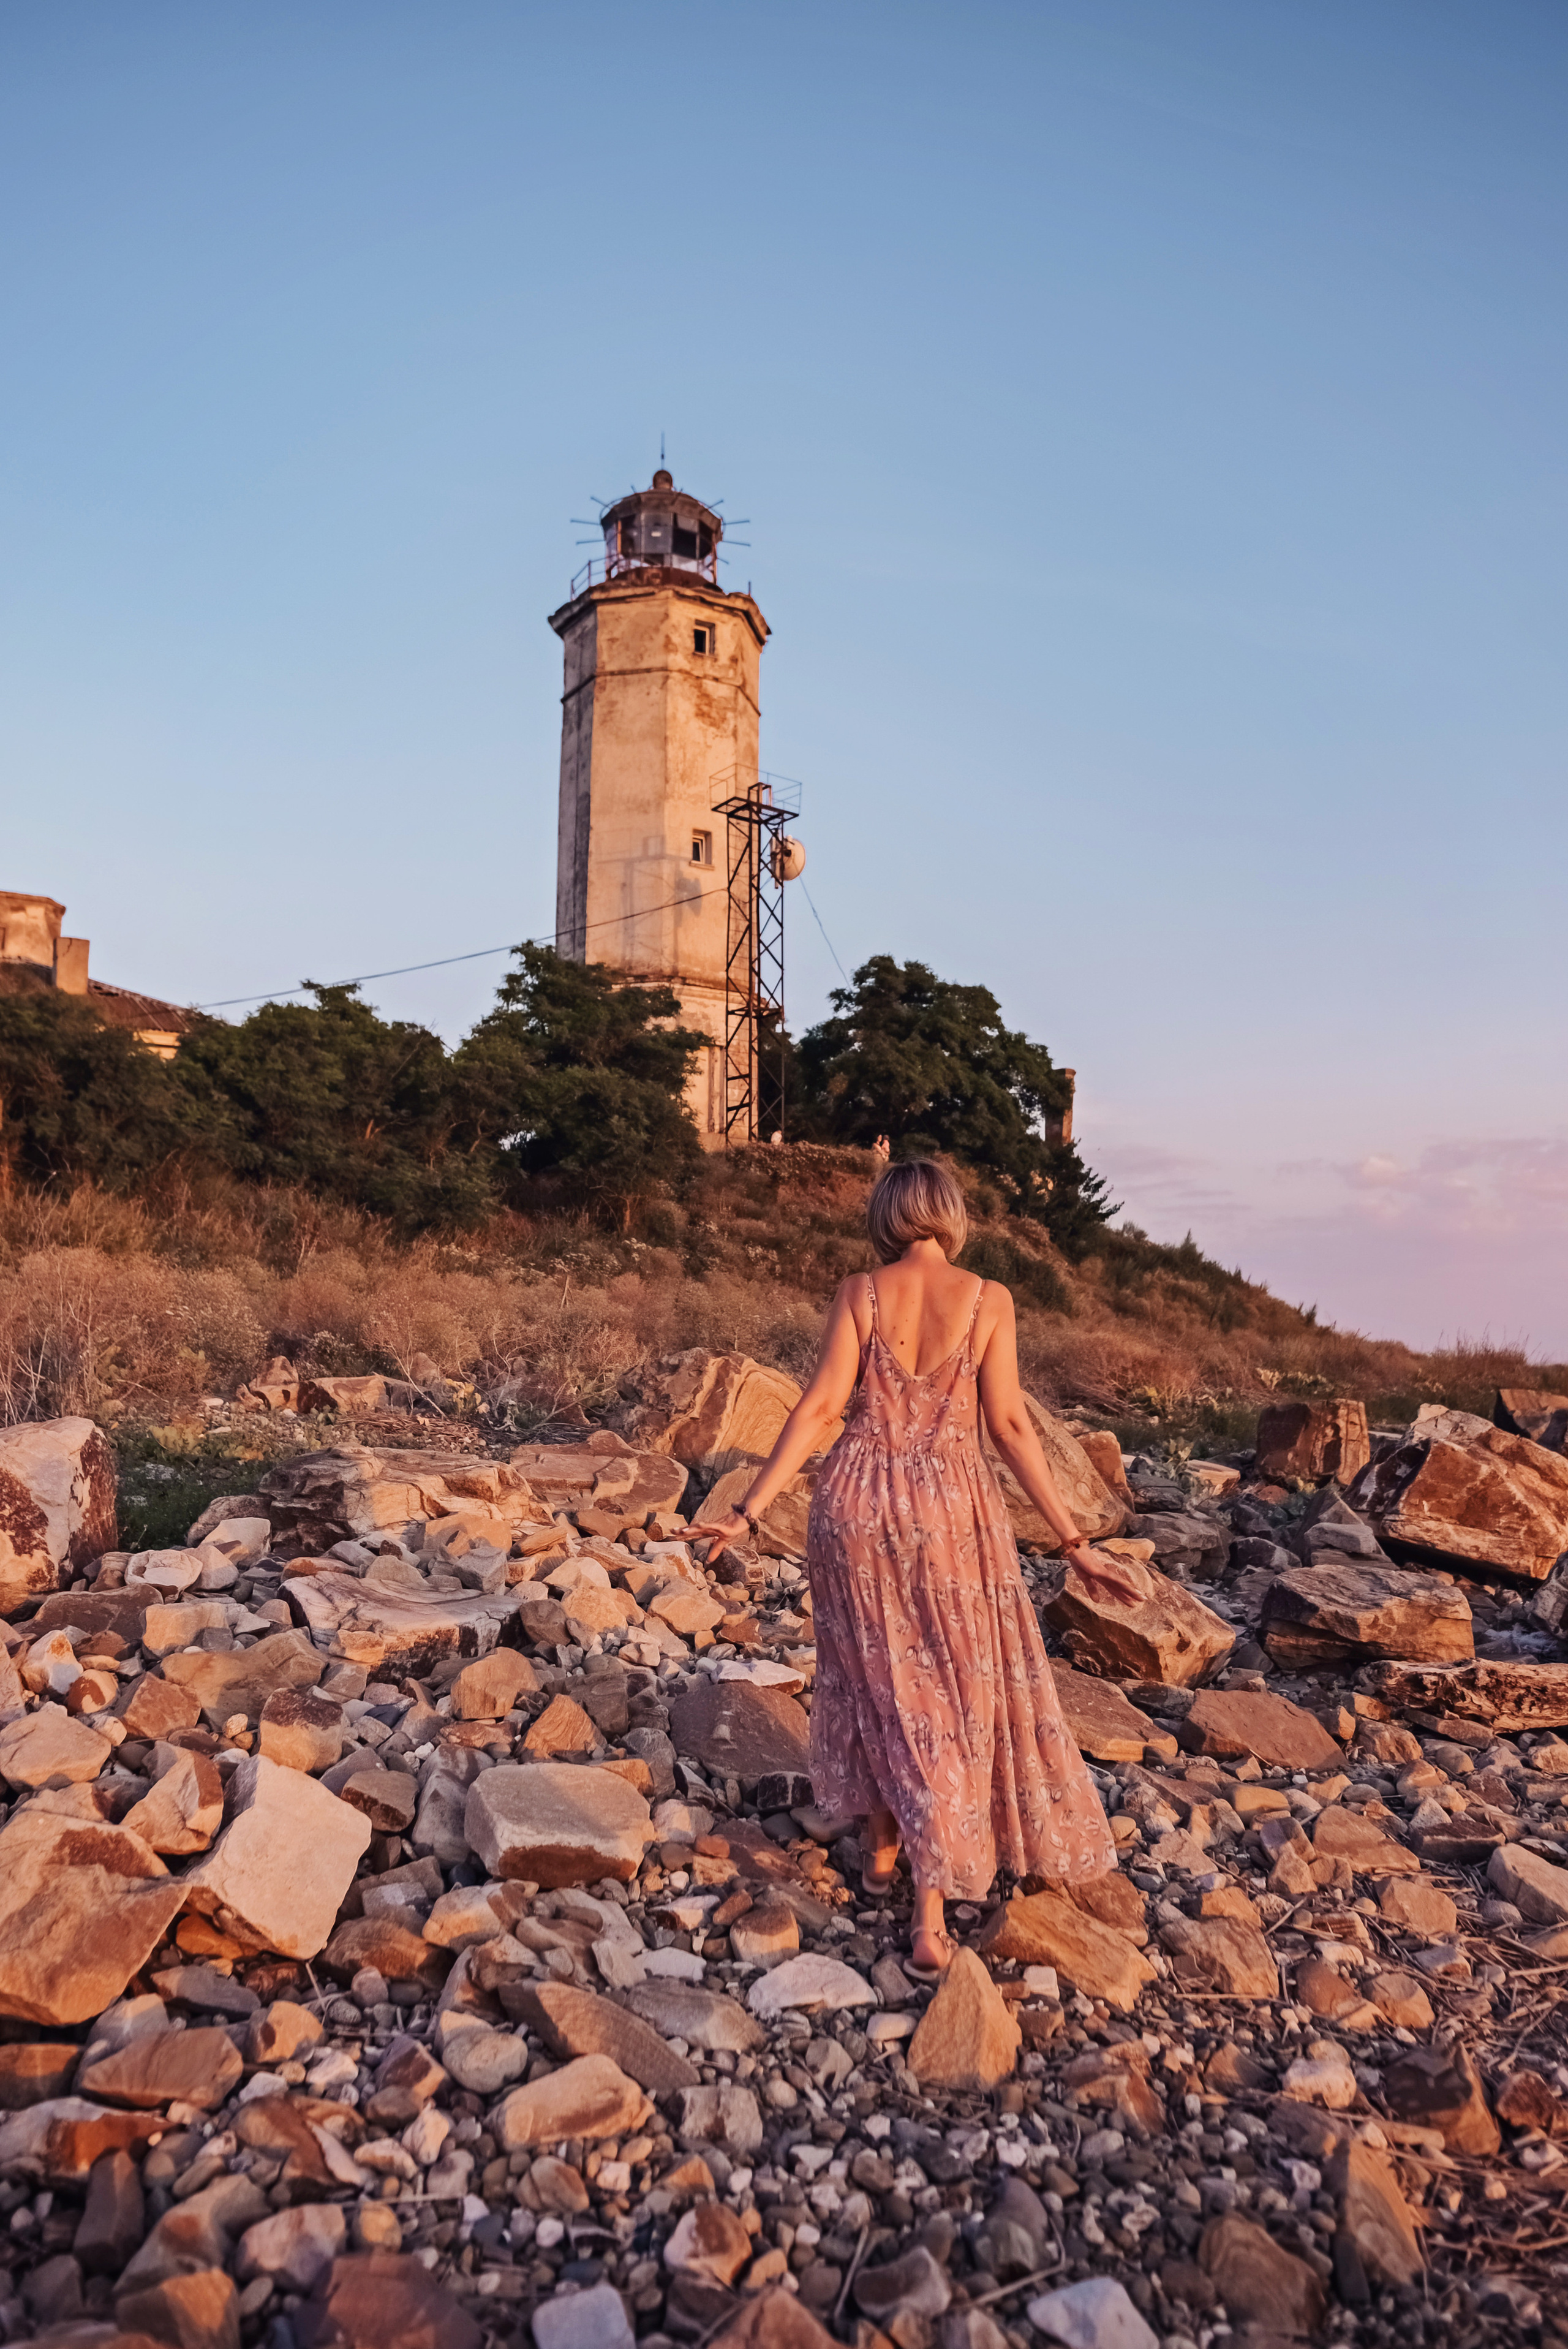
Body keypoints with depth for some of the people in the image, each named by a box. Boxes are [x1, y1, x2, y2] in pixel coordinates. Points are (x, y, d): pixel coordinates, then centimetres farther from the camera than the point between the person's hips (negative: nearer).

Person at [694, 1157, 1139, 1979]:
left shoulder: (859, 1293, -3)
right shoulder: (987, 1299, -4)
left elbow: (821, 1408, -8)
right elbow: (1010, 1426, -6)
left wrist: (750, 1511, -5)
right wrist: (1074, 1542, -1)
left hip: (858, 1501, 1)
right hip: (950, 1506, -1)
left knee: (875, 1674, 21)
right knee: (953, 1694, 9)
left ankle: (882, 1849, 36)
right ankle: (931, 1917, 7)